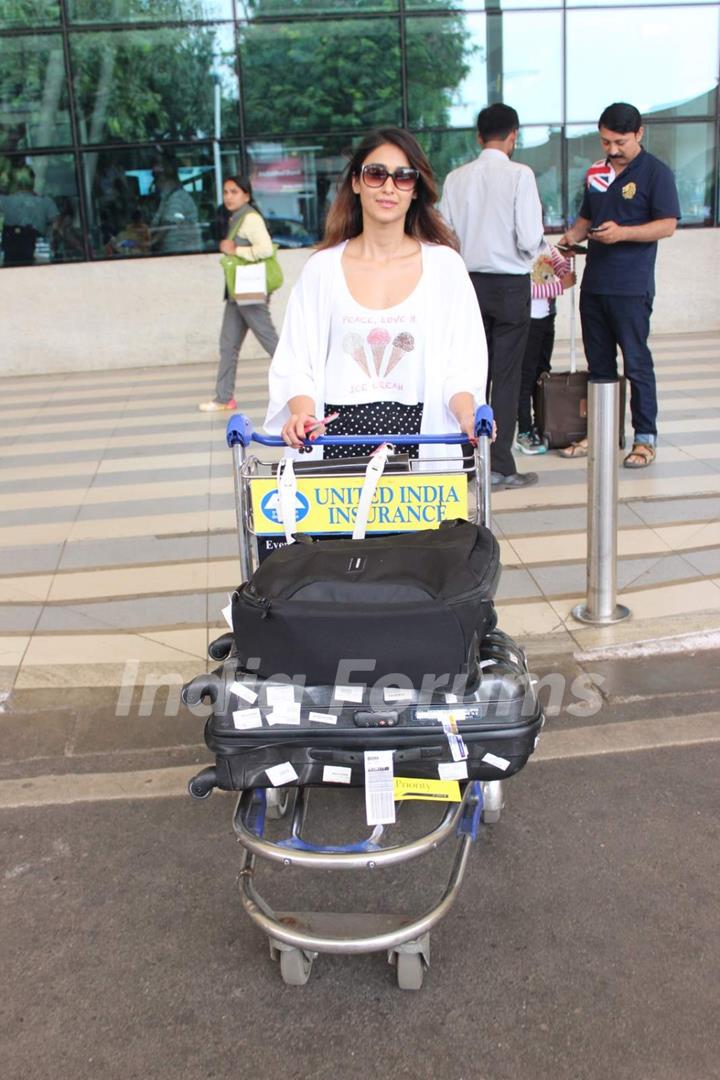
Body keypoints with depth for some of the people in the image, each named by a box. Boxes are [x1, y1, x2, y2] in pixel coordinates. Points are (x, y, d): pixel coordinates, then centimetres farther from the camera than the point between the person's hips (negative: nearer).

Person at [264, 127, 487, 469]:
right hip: (339, 435, 0)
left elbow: (461, 364, 1)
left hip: (419, 436, 0)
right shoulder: (322, 268, 6)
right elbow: (295, 363, 2)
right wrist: (302, 413, -18)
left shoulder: (443, 264, 5)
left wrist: (467, 415, -19)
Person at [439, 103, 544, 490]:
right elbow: (529, 240, -15)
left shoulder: (456, 178, 3)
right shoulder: (519, 175, -9)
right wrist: (533, 250, 7)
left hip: (469, 283, 4)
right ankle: (500, 467, 4)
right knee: (506, 377, 2)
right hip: (510, 285, -4)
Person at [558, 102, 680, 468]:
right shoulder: (596, 173, 13)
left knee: (636, 362, -3)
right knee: (598, 362, 12)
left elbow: (667, 225, -11)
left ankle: (645, 438, 4)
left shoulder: (655, 173, -6)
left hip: (631, 286, -6)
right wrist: (574, 234, 2)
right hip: (593, 283, 6)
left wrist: (622, 232, -23)